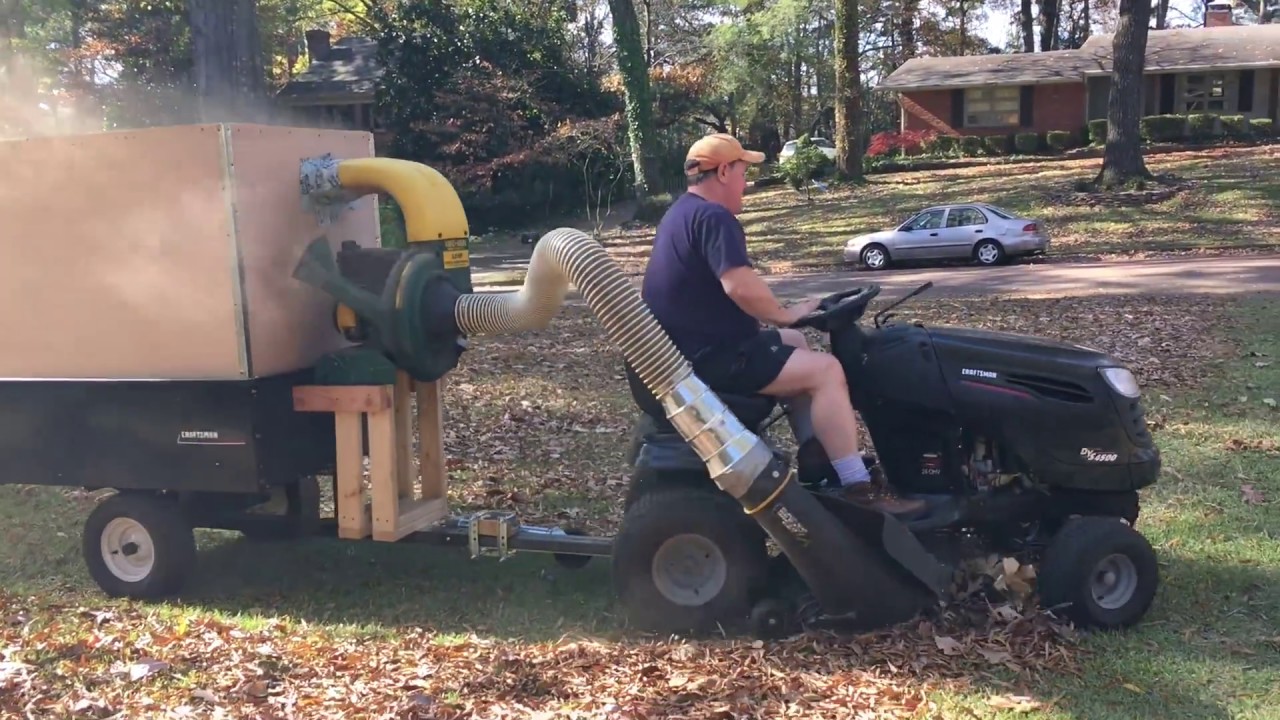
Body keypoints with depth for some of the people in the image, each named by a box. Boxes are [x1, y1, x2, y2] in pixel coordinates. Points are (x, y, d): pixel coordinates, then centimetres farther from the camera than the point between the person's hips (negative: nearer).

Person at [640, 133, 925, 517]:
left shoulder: (683, 212, 15)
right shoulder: (713, 217, -18)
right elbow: (739, 285, -32)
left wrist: (776, 316, 15)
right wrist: (785, 314, -15)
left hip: (693, 345, 11)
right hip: (711, 356, -11)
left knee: (794, 343, 27)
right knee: (825, 369, -16)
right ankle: (858, 488, -14)